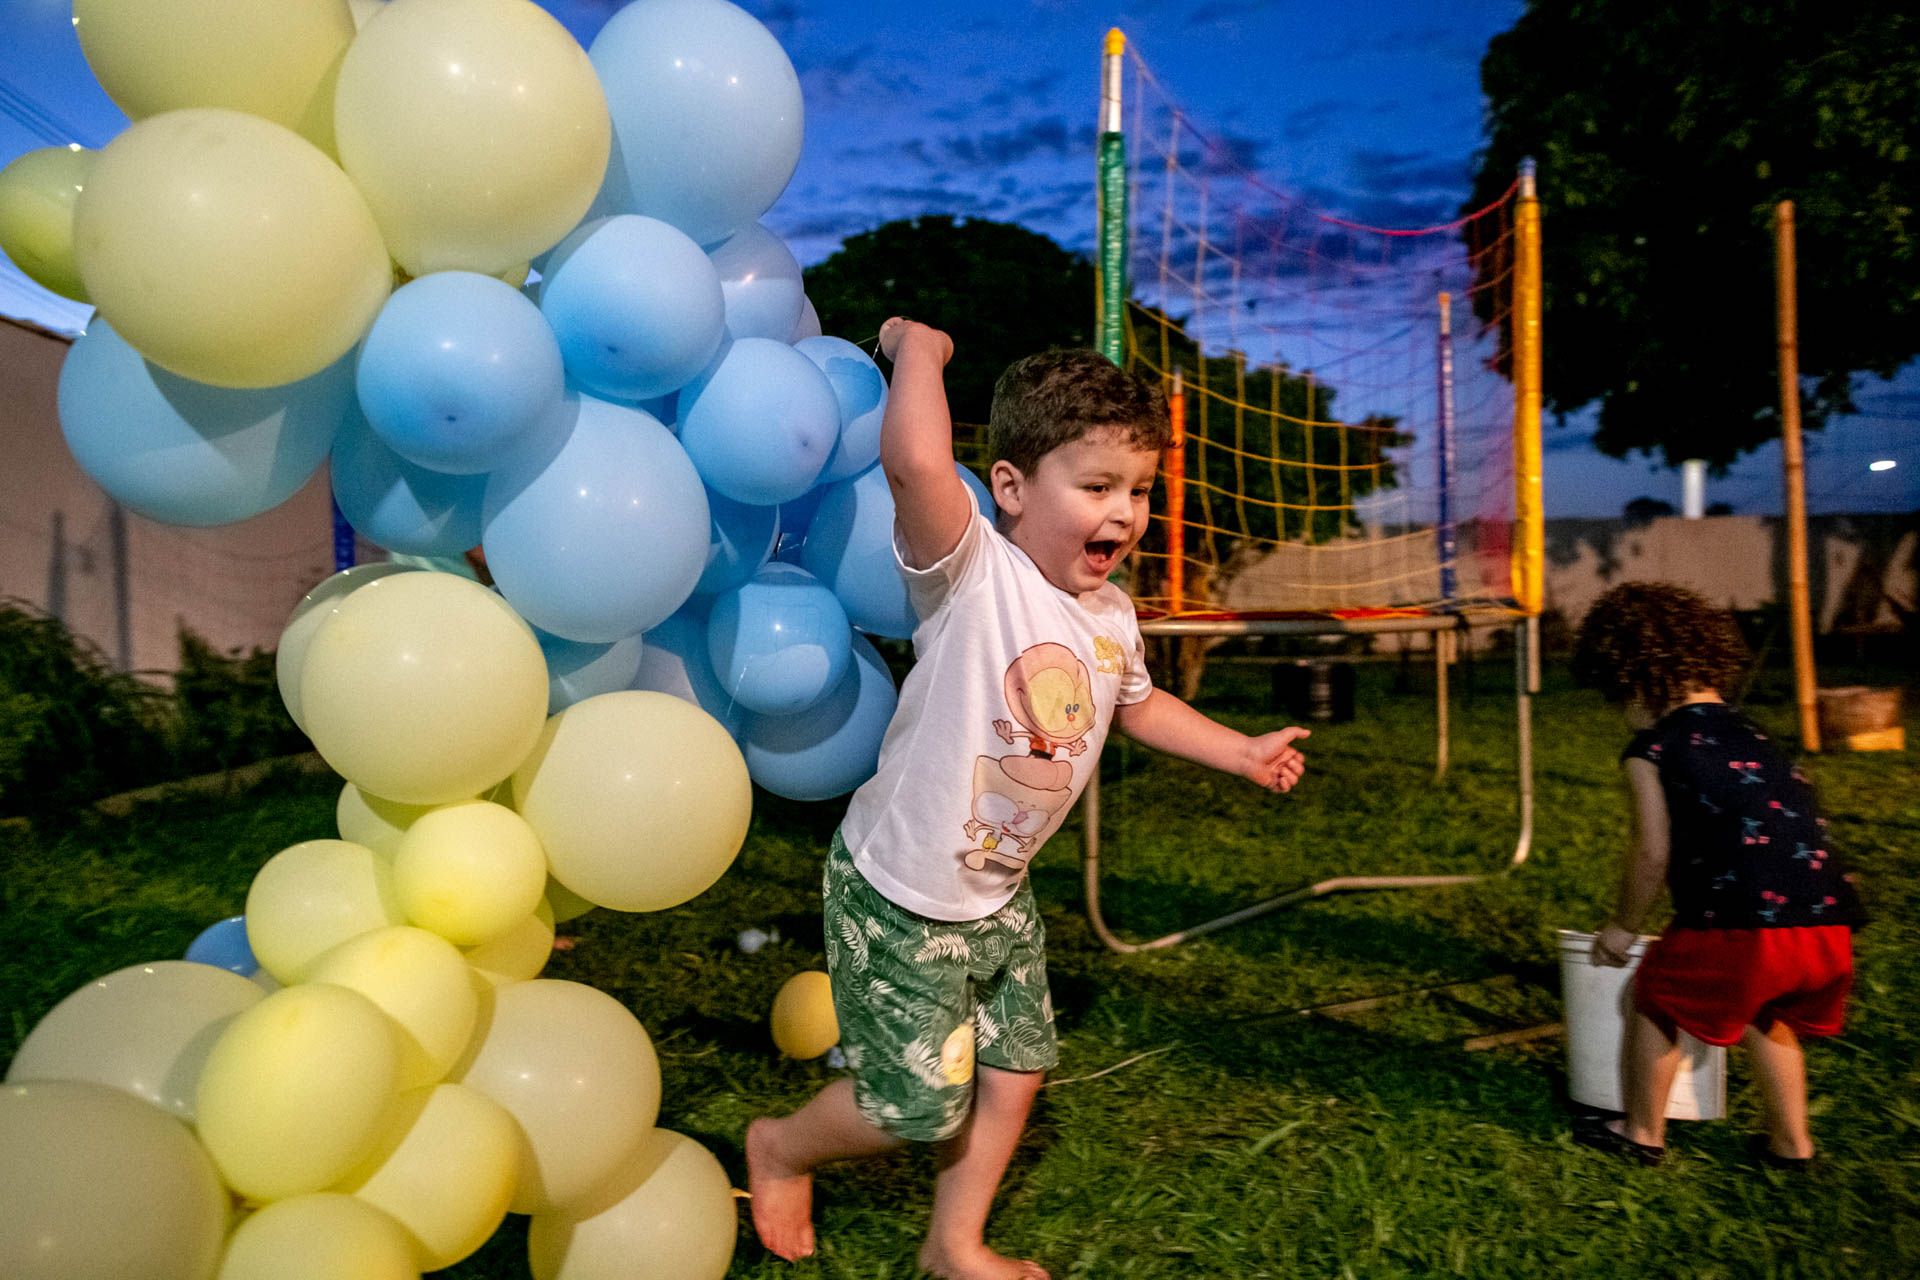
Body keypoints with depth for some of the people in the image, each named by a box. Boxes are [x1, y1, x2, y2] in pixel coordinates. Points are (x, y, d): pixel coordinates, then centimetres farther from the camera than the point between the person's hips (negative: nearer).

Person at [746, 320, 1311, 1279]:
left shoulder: (1111, 615, -1)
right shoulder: (972, 572, -26)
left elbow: (1138, 704, 20)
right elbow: (914, 461, -47)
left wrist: (1242, 753, 17)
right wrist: (918, 346, -30)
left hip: (996, 896, 8)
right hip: (898, 897, -7)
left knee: (1012, 1073, 18)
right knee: (917, 1106, 6)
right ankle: (780, 1147, 38)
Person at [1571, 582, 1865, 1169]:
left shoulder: (1651, 752, 1)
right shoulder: (1754, 739, 21)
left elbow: (1653, 856, -1)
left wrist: (1623, 926, 16)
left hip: (1741, 928, -7)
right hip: (1828, 928, 7)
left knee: (1654, 997, 17)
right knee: (1765, 1015, 33)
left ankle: (1643, 1134, 30)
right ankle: (1791, 1142, 41)